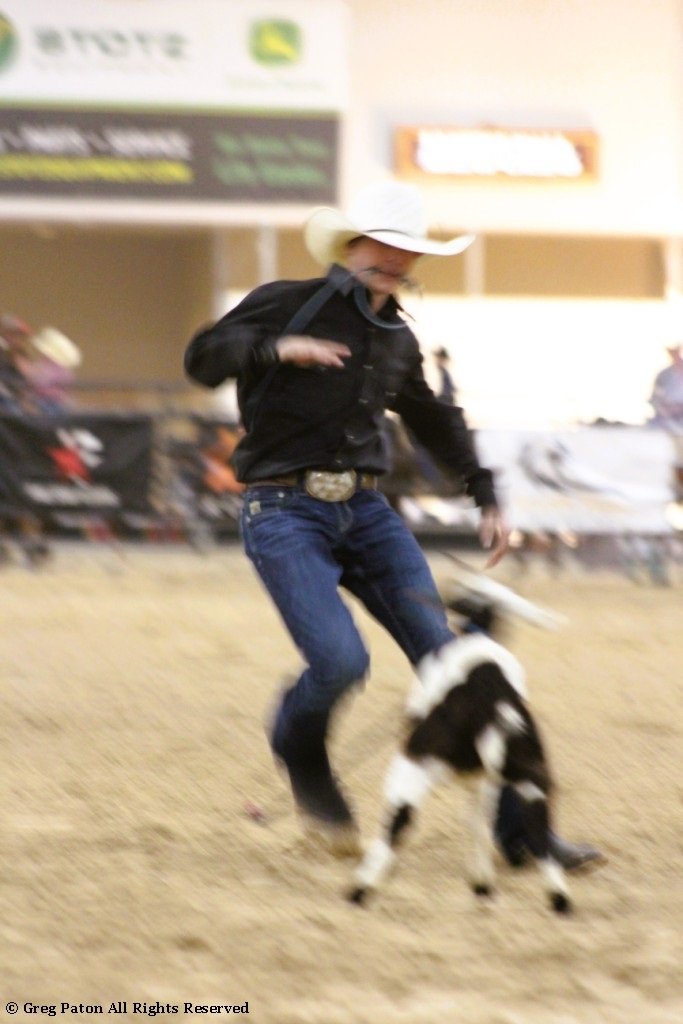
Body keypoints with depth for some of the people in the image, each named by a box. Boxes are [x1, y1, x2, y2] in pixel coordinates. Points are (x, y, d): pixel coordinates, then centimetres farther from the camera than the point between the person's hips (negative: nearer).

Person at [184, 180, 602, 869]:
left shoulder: (397, 340, 16)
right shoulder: (287, 304, -2)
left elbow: (437, 423, 31)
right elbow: (202, 358, -7)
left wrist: (486, 499, 30)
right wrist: (277, 350, -23)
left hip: (366, 513, 5)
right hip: (283, 512, -5)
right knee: (341, 661, -22)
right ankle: (299, 754, 15)